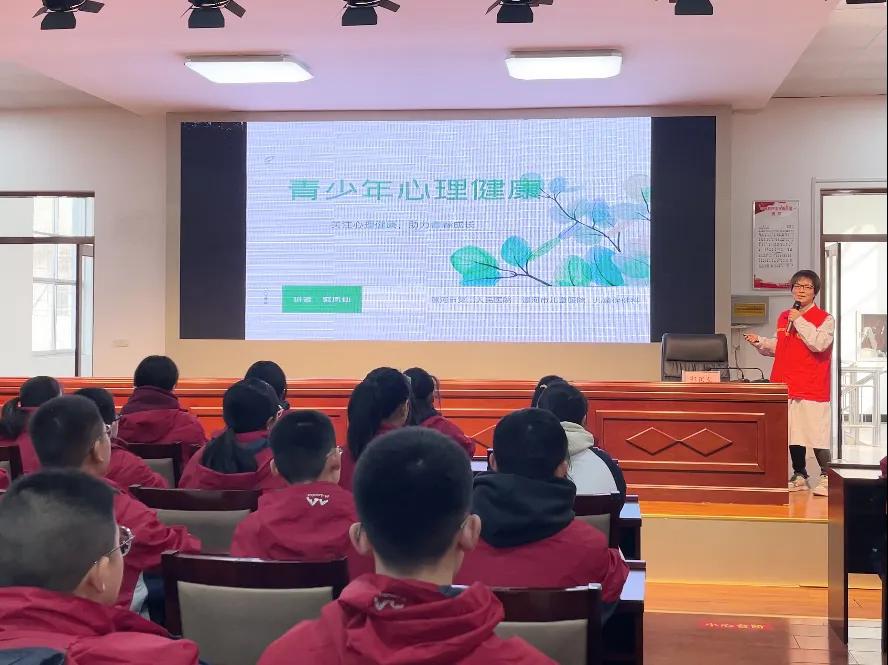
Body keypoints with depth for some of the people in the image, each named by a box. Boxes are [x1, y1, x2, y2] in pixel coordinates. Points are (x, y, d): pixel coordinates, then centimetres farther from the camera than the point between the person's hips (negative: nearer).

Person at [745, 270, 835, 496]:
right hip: (786, 386, 6)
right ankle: (799, 476, 22)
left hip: (812, 389, -6)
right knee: (792, 433, 11)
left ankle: (826, 478, 5)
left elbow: (819, 343, -21)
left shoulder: (825, 319, -4)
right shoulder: (784, 318, 14)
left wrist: (799, 320, -17)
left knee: (816, 435, -6)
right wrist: (760, 342, 9)